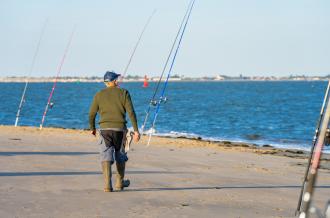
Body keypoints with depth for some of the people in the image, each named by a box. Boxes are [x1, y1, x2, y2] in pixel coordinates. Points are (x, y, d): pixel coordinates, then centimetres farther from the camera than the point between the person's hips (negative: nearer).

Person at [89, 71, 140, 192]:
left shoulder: (99, 95, 6)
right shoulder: (123, 93, 2)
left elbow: (92, 114, 7)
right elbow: (131, 112, -5)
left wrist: (92, 128, 25)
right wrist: (136, 130, -5)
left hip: (105, 128, 0)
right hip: (120, 128, 0)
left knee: (106, 155, -4)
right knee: (120, 156, 17)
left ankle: (107, 185, -18)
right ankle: (120, 183, 28)